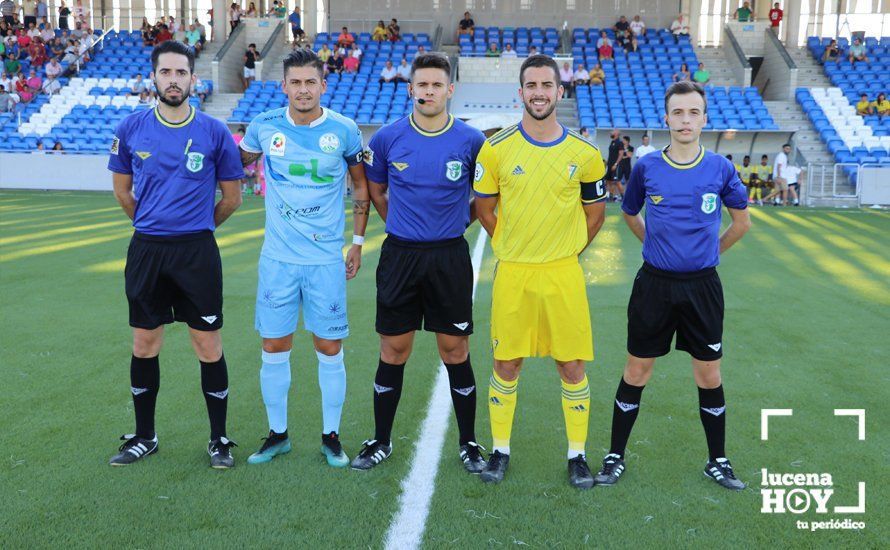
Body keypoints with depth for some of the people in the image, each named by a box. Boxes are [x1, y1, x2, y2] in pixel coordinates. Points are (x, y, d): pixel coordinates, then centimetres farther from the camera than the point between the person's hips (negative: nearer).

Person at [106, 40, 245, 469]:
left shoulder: (214, 132, -3)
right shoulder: (132, 128, 3)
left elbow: (231, 197, 6)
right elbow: (122, 191, 15)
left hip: (197, 252, -2)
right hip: (146, 251, 2)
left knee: (209, 347, 1)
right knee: (144, 345, 10)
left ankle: (219, 440, 16)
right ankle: (144, 437, 27)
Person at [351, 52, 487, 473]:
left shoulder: (471, 141, -3)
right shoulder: (387, 138, 0)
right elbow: (374, 190, 15)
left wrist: (456, 224, 9)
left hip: (450, 257, -1)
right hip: (400, 255, 1)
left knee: (455, 351, 5)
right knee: (393, 351, 7)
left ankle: (468, 443, 21)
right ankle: (381, 441, 23)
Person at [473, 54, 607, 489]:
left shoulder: (585, 154, 1)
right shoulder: (496, 149, -1)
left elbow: (595, 212, 12)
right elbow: (484, 207, 10)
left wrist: (567, 252, 9)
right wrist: (511, 246, 8)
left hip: (564, 274, 1)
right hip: (512, 274, 0)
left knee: (572, 366, 5)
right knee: (506, 364, 7)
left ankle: (577, 455, 22)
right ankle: (500, 450, 24)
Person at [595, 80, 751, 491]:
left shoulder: (720, 169, -2)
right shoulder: (646, 167, -2)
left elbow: (742, 222, 14)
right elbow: (629, 213, 16)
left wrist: (708, 251, 12)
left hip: (702, 286, 1)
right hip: (654, 284, 0)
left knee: (709, 376, 8)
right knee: (637, 372, 6)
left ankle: (718, 462, 27)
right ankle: (615, 456, 20)